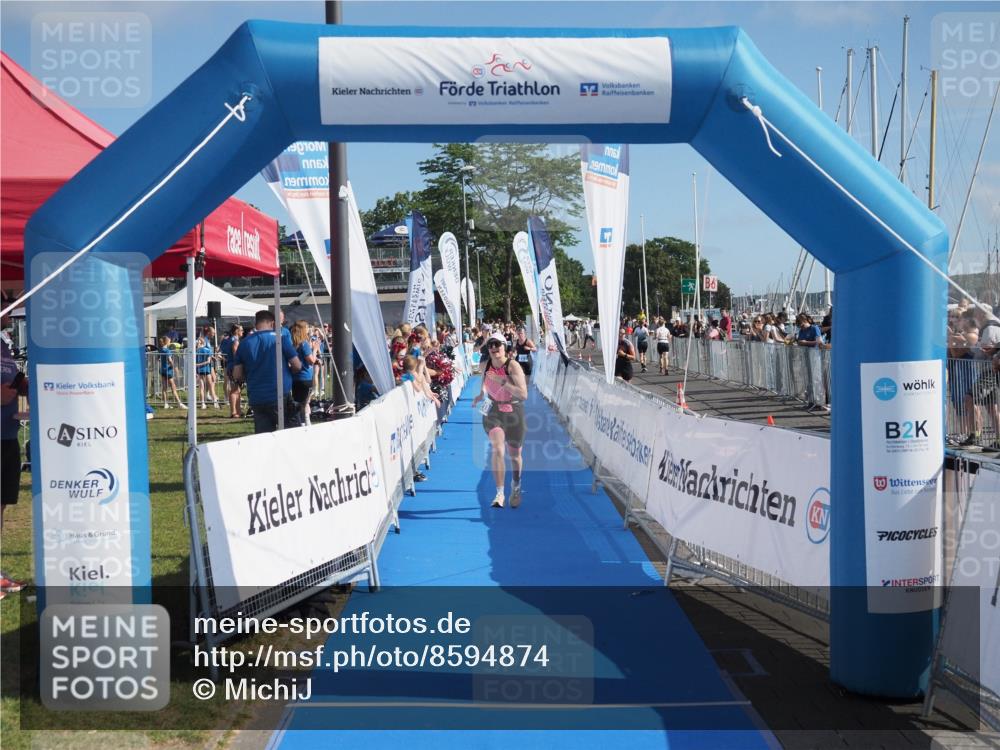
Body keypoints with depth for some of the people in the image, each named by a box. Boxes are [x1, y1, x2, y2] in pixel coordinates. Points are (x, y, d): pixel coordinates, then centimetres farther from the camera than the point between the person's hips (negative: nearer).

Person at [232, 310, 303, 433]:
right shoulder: (280, 336, -3)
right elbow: (297, 366, -3)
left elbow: (237, 376, 8)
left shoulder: (244, 343, 6)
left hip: (256, 399, 4)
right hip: (280, 396, -4)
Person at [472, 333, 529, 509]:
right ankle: (499, 493, -17)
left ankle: (516, 488, 39)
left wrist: (503, 382, -32)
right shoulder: (486, 365, -3)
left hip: (514, 412, -2)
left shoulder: (513, 366, -17)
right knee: (497, 449, -19)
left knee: (514, 454, 12)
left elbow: (523, 394, -26)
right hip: (493, 411, 2)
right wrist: (480, 395, -2)